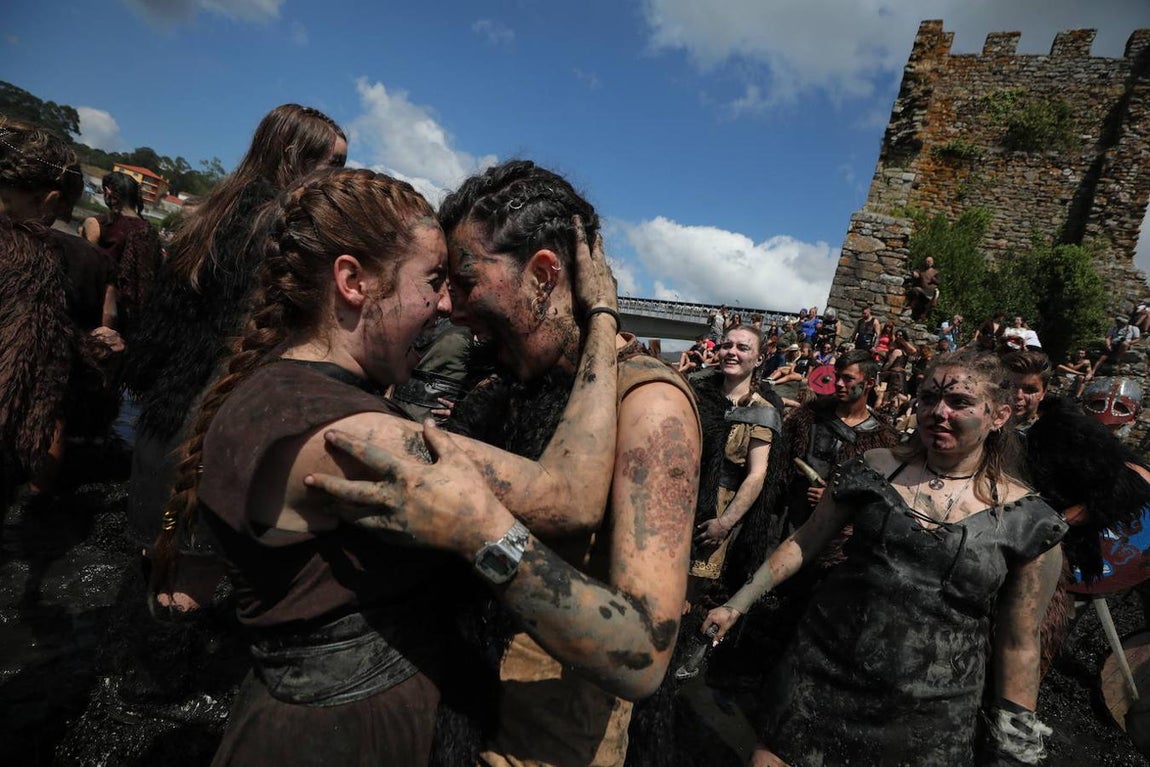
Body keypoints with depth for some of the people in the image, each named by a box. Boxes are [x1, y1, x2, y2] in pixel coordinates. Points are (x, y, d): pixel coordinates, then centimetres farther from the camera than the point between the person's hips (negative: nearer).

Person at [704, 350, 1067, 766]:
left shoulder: (1025, 519, -4)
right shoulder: (876, 468, -1)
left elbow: (1018, 642, 3)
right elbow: (804, 541, 5)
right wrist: (737, 604, 3)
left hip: (928, 717, -1)